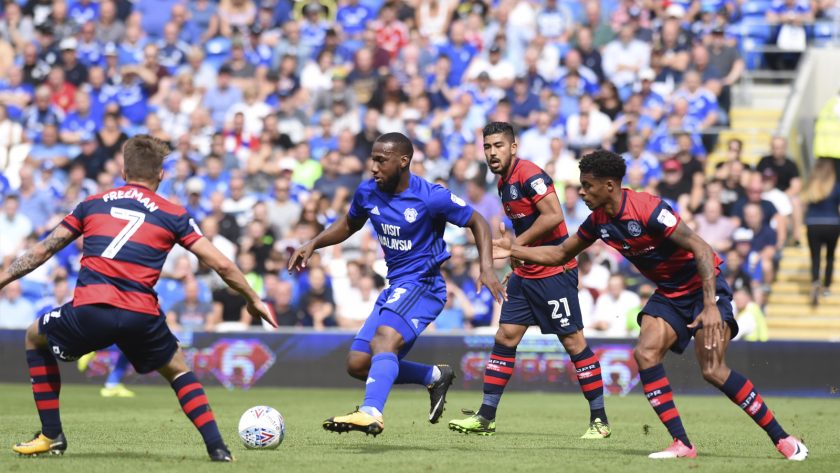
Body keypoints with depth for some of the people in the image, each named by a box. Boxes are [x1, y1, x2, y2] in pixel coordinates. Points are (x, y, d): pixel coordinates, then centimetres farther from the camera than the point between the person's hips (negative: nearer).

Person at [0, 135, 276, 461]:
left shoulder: (93, 204, 18)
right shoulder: (173, 215, 14)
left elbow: (42, 251, 21)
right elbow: (221, 265, 11)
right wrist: (254, 300, 25)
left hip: (90, 311, 0)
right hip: (142, 317, 1)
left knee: (35, 338, 29)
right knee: (178, 370, 28)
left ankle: (51, 435, 23)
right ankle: (217, 447, 11)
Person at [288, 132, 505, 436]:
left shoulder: (431, 197, -15)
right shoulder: (367, 193, 3)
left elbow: (477, 223, -3)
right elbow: (349, 225, 23)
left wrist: (487, 268, -15)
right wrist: (312, 245, 8)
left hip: (423, 284, -8)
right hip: (395, 287, 8)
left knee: (384, 337, -35)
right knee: (358, 364, 5)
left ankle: (371, 413, -53)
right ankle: (435, 377, 22)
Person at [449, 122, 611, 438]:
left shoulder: (529, 175, -16)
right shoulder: (504, 182, 12)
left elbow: (553, 215, -25)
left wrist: (517, 243, -18)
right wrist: (515, 255, 14)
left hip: (554, 271, -9)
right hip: (524, 272, 9)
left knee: (573, 341, -5)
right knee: (505, 337, 5)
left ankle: (599, 420, 1)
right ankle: (486, 418, 8)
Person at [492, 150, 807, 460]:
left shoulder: (647, 210, -25)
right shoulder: (600, 221, 0)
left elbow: (701, 249, -28)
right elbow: (560, 254, 16)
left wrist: (711, 306, -35)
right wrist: (513, 251, 5)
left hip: (703, 286, -8)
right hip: (669, 293, 8)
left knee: (713, 370, -20)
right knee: (646, 353, -16)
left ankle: (782, 439, -9)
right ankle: (682, 444, -13)